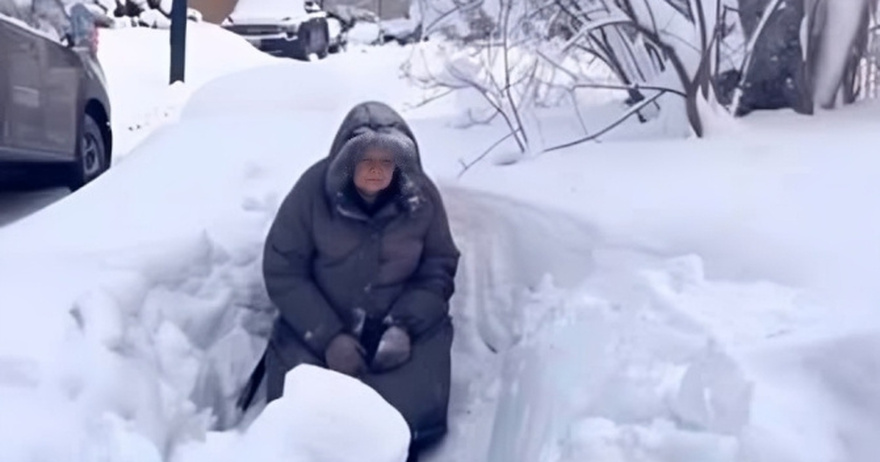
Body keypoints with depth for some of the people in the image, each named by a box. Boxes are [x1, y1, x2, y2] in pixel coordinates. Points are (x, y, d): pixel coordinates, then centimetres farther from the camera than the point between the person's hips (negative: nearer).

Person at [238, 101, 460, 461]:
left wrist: (404, 325, -15)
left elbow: (438, 269, 1)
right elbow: (282, 272, -10)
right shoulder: (313, 189, -14)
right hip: (317, 329, 0)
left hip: (406, 330, 1)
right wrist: (328, 336, -19)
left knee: (410, 415, -20)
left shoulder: (422, 196, -8)